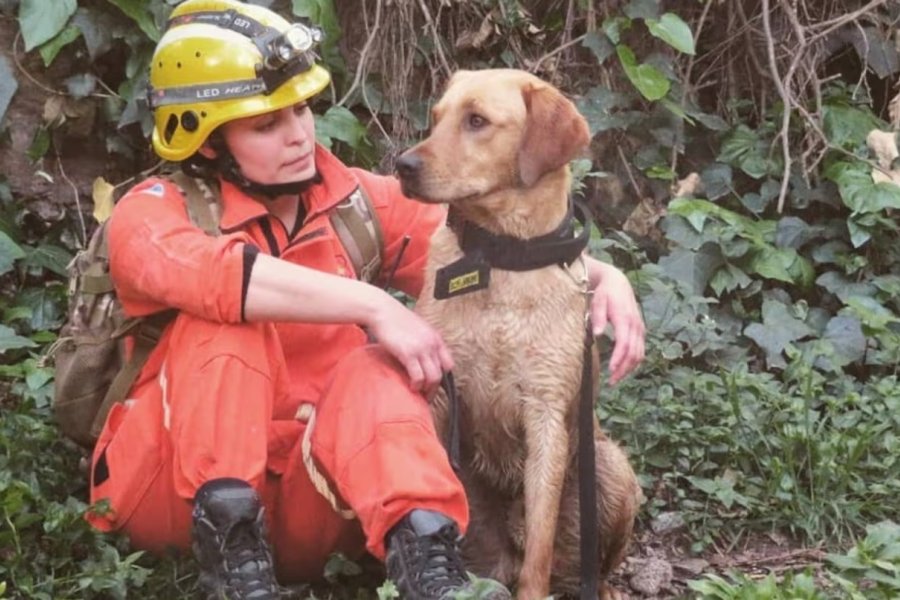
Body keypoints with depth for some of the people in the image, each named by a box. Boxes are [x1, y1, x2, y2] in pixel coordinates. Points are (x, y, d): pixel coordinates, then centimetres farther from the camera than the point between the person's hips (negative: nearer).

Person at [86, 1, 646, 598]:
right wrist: (375, 305, -34)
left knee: (377, 367, -24)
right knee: (223, 319, -24)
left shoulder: (354, 201, 7)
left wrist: (602, 276, -14)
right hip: (174, 491, -3)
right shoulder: (157, 210, -7)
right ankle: (228, 541, -33)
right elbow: (207, 274, -30)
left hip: (299, 500, 3)